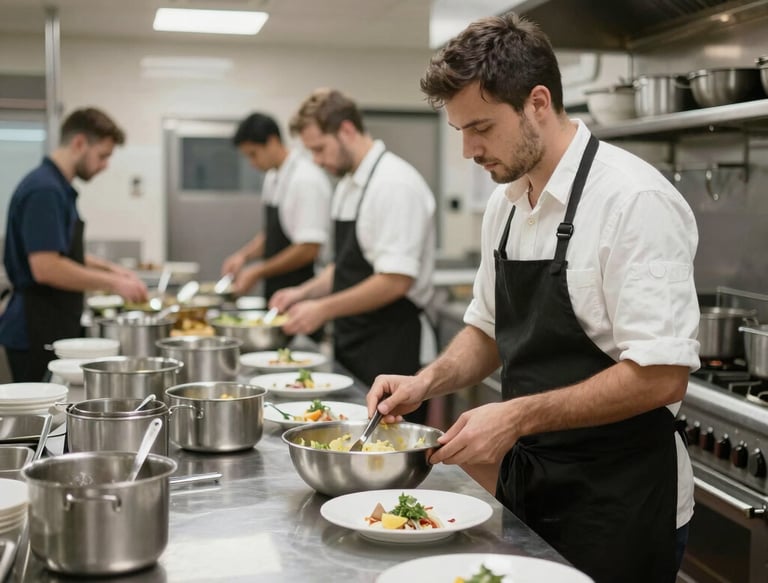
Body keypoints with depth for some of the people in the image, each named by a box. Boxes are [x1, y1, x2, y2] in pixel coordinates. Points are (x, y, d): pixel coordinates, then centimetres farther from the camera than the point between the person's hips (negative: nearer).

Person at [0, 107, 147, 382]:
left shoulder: (59, 187, 13)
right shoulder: (44, 190, -18)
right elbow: (45, 268, -25)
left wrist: (110, 269, 12)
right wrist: (112, 283, -17)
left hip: (54, 328, 10)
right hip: (37, 335, -10)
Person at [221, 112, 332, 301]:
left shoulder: (306, 179, -17)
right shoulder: (272, 178, 11)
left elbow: (309, 249, -20)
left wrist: (258, 272, -16)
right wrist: (244, 255, 4)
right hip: (274, 289, 8)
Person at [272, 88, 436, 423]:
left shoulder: (395, 185, -17)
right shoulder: (348, 186, 14)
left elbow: (396, 281, -23)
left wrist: (324, 309, -16)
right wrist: (305, 292, 8)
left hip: (389, 351, -9)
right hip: (353, 344, 9)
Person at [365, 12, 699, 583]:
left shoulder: (635, 201, -20)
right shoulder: (506, 201, 5)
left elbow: (663, 375, -24)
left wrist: (517, 416, -24)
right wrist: (428, 381, -2)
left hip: (617, 505, -7)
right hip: (528, 490, 7)